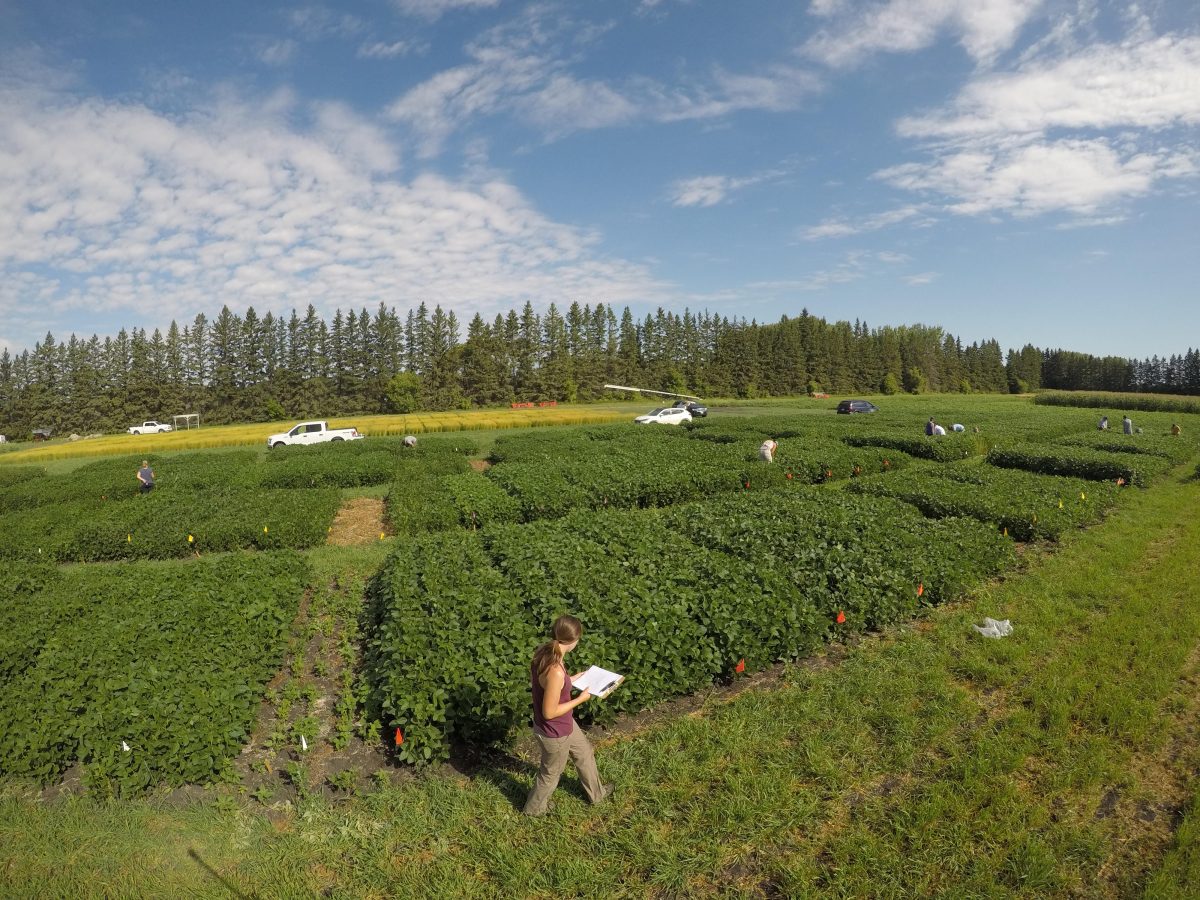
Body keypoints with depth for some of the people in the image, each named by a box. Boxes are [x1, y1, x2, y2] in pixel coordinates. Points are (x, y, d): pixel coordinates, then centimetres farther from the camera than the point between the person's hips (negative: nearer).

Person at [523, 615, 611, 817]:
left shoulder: (543, 652, -12)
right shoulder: (555, 671, -39)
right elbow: (549, 712, -29)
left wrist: (570, 680, 8)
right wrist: (580, 699, -19)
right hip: (554, 732, -8)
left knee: (584, 752, 30)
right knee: (551, 773, 22)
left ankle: (596, 792, 54)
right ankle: (534, 808, 50)